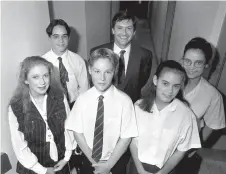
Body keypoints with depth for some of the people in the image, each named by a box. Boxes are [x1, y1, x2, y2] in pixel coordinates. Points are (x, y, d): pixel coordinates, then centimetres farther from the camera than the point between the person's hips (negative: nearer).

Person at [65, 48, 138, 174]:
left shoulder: (124, 100, -19)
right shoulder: (82, 99, -13)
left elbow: (126, 137, -13)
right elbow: (77, 132, -7)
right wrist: (93, 160, -9)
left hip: (116, 162, -1)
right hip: (88, 161, 1)